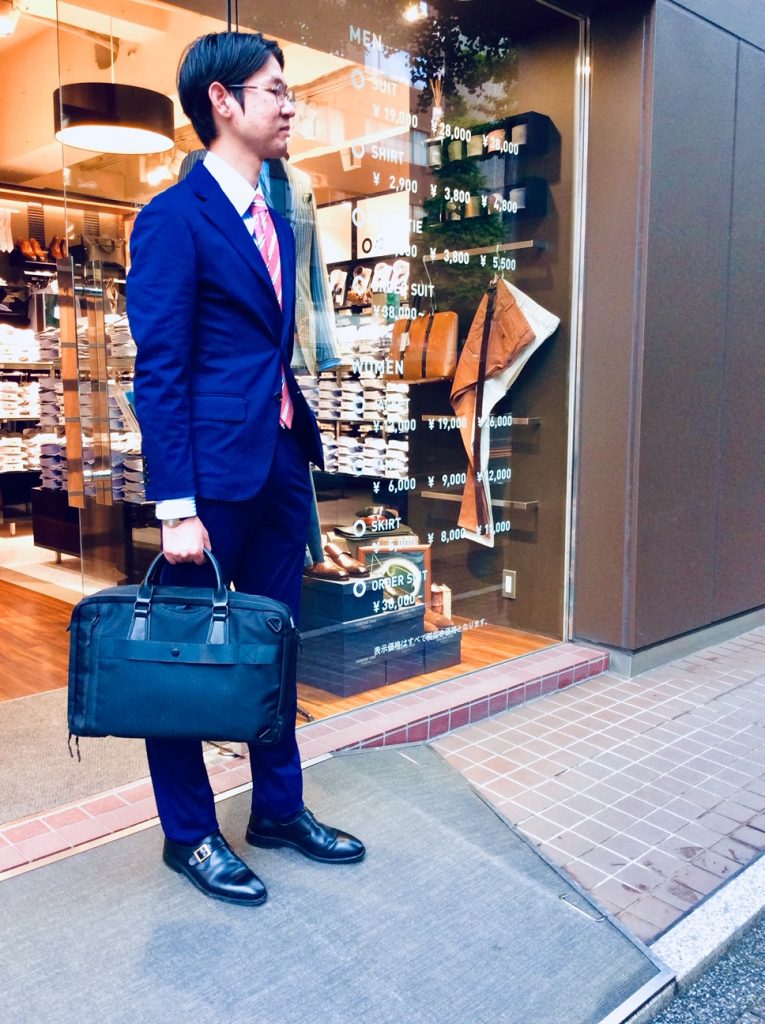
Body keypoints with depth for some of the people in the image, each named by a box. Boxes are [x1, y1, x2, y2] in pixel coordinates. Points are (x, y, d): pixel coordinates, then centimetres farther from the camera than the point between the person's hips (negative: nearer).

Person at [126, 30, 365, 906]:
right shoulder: (173, 219, -8)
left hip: (281, 465, 8)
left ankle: (278, 807, 33)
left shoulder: (275, 222, 15)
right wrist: (176, 507, -17)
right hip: (213, 471, -8)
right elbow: (160, 371, -13)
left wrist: (299, 451, 12)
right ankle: (188, 834, 24)